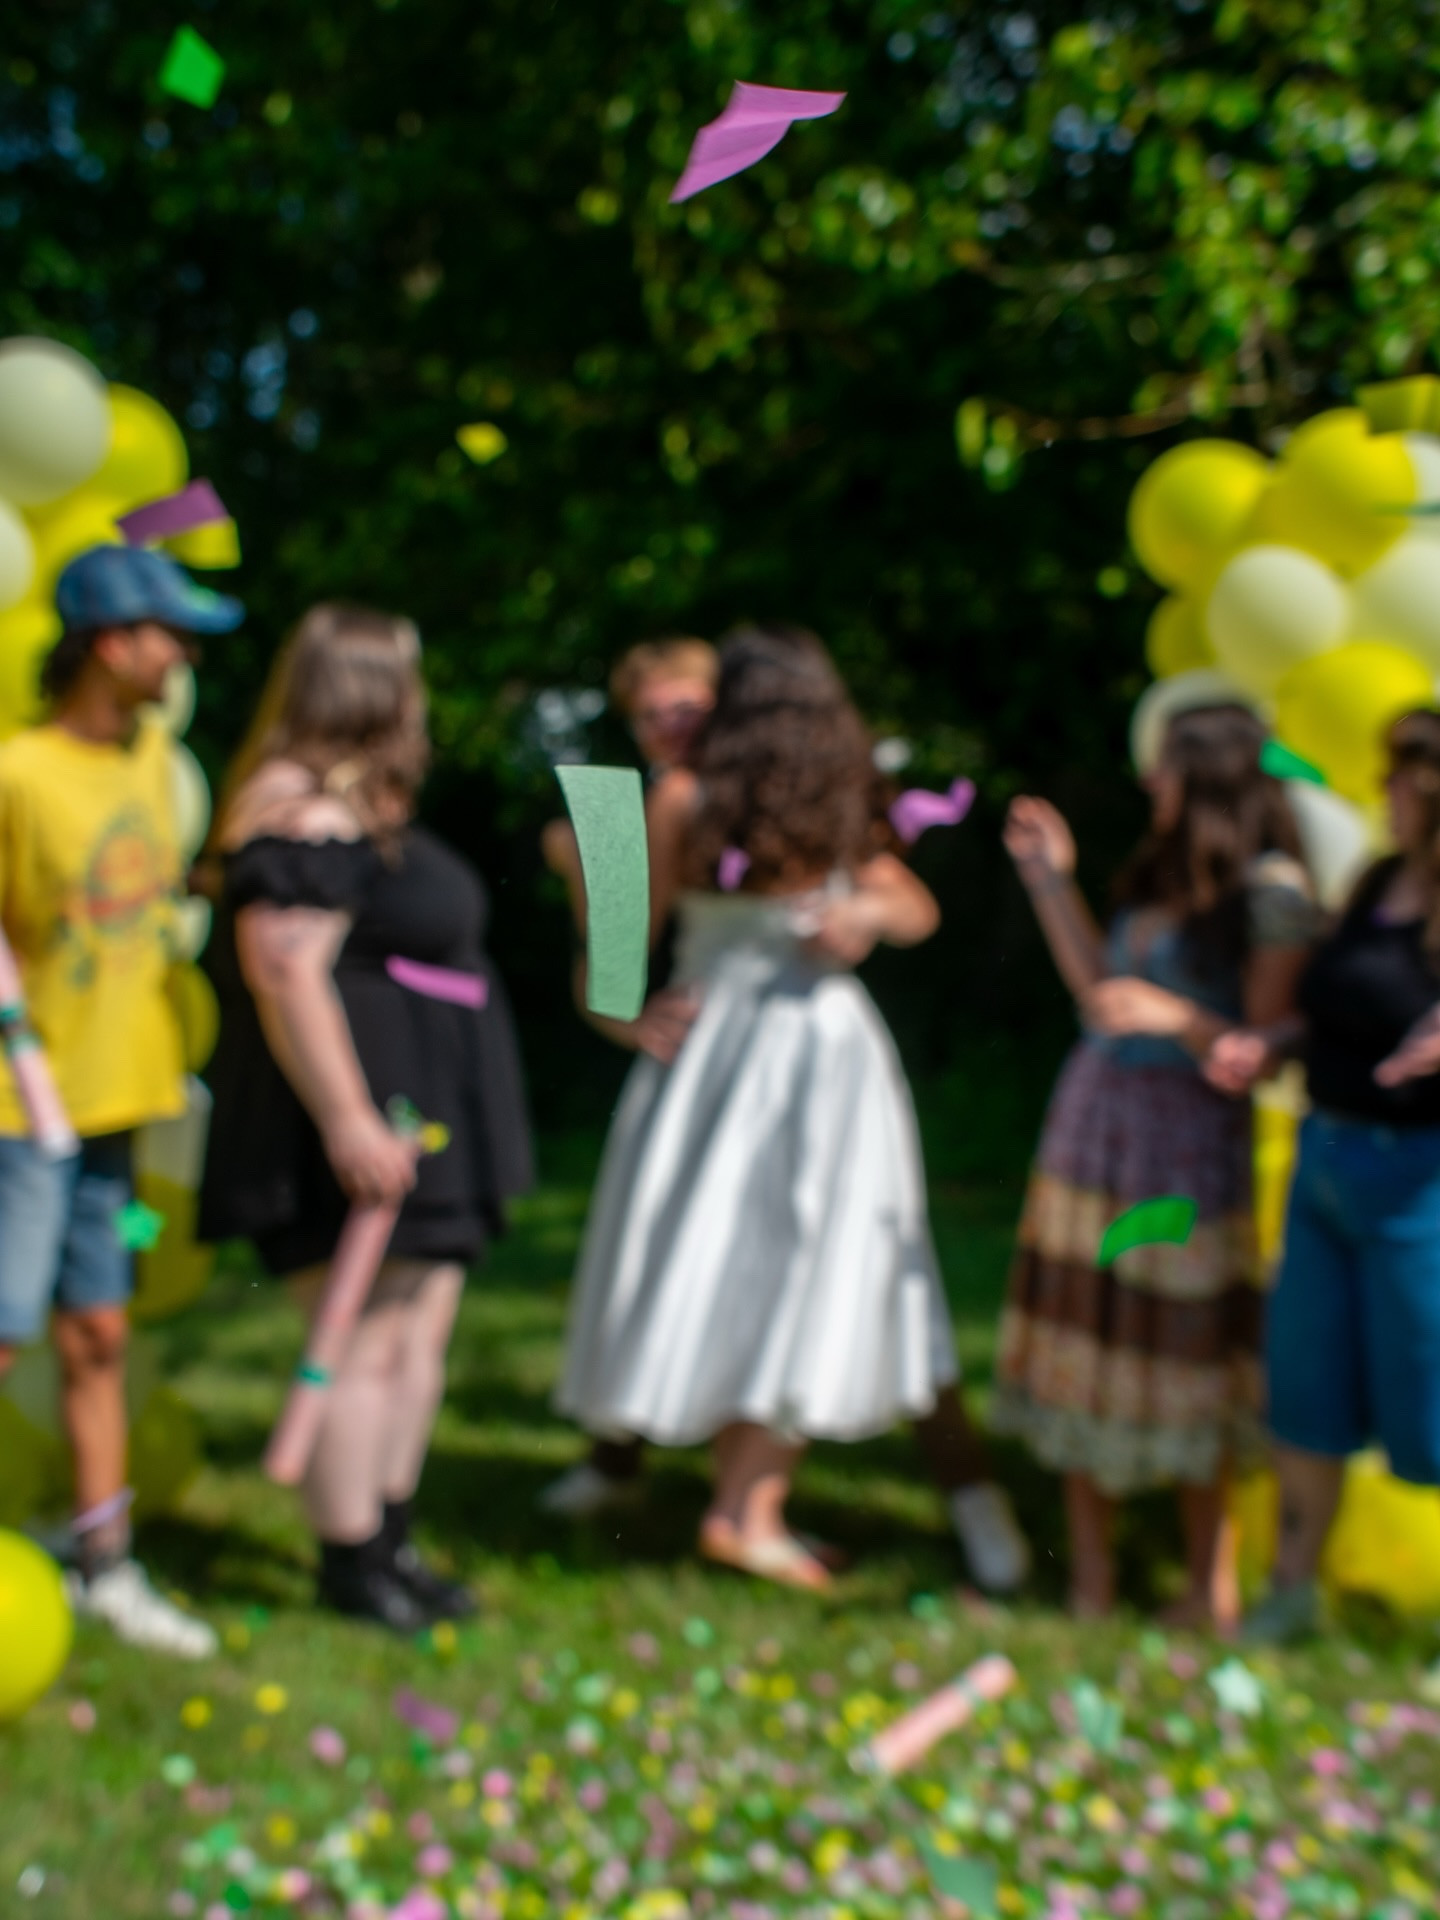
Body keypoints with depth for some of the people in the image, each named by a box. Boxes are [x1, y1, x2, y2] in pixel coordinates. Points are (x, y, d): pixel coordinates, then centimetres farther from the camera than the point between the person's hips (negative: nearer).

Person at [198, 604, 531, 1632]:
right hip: (363, 1116, -11)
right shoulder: (303, 816, -16)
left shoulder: (365, 809, 18)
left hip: (420, 1118, 11)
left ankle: (391, 1538, 25)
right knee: (366, 1339, -3)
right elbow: (283, 970, -24)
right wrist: (346, 1118, -27)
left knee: (423, 1328, 14)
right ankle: (349, 1560, 11)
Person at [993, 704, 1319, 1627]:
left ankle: (1211, 1583, 22)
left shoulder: (1273, 890, -10)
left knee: (1179, 1354, 3)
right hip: (1097, 1111, 7)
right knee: (1087, 1332, 9)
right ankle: (1090, 1571, 23)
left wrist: (1177, 1017, -27)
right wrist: (1051, 880, 13)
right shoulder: (1162, 875, 12)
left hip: (1188, 1132, -7)